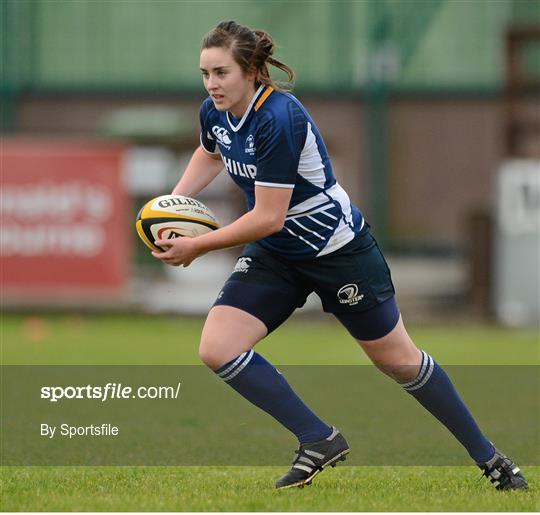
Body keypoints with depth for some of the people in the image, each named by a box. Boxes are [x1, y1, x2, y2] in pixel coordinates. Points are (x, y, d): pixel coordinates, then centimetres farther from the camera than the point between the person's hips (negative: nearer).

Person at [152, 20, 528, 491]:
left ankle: (489, 458, 24)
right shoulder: (215, 112, -6)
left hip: (338, 250, -7)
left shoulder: (279, 119, -31)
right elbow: (209, 155, 20)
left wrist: (198, 246, -24)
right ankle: (319, 440, -4)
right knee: (216, 348, -13)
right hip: (275, 256, 7)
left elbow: (268, 218, -31)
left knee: (399, 360, 5)